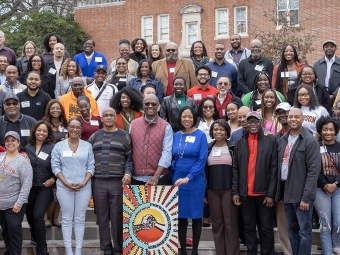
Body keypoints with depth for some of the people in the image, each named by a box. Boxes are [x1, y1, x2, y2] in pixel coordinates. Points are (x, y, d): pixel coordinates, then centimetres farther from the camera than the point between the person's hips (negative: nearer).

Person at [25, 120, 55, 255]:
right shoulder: (28, 147, 5)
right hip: (30, 186, 4)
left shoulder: (53, 147, -7)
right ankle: (35, 236, 47)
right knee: (29, 214, 16)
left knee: (38, 216, -13)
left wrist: (53, 179, -15)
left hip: (45, 187, -4)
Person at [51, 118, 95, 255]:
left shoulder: (88, 146, 4)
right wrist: (66, 183, -12)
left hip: (84, 187, 1)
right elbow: (55, 166, -2)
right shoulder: (59, 146, 1)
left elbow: (91, 166, 3)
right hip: (64, 187, -1)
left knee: (80, 218, 7)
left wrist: (84, 182, -11)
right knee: (67, 218, 5)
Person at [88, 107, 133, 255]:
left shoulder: (124, 136, 6)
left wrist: (128, 173, -10)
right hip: (98, 182, 2)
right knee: (102, 217, 5)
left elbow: (130, 158, 3)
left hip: (118, 182, -2)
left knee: (117, 217, -1)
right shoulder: (94, 137, 13)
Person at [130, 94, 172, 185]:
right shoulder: (133, 124, 7)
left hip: (159, 178, -2)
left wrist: (156, 176, -17)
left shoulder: (166, 126, -2)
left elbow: (167, 152, -9)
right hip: (136, 178, 2)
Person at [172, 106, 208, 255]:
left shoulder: (200, 136, -5)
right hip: (177, 180, 3)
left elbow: (202, 160, -11)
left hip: (195, 181, -3)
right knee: (180, 215, 6)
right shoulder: (175, 136, 7)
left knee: (195, 215, 5)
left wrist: (188, 178, -18)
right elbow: (172, 158, 12)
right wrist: (174, 176, -2)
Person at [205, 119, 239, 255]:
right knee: (216, 222, 7)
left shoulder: (233, 148, 0)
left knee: (230, 222, -2)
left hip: (229, 189, -3)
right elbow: (204, 171, 10)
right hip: (212, 190, 3)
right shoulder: (208, 149, 8)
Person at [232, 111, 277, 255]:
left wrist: (271, 194, -9)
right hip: (246, 193, 3)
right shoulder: (240, 143, 8)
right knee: (249, 227, 10)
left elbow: (274, 169, -4)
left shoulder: (270, 141, 0)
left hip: (264, 192, -3)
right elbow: (235, 169, 8)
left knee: (266, 227, 5)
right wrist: (235, 192, 1)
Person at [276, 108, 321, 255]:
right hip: (287, 192, 7)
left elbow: (313, 170, -14)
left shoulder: (310, 141, -9)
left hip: (301, 194, -6)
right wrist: (279, 192, 6)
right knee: (292, 229, 13)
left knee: (304, 231, -1)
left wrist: (306, 197, -18)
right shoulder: (283, 140, 11)